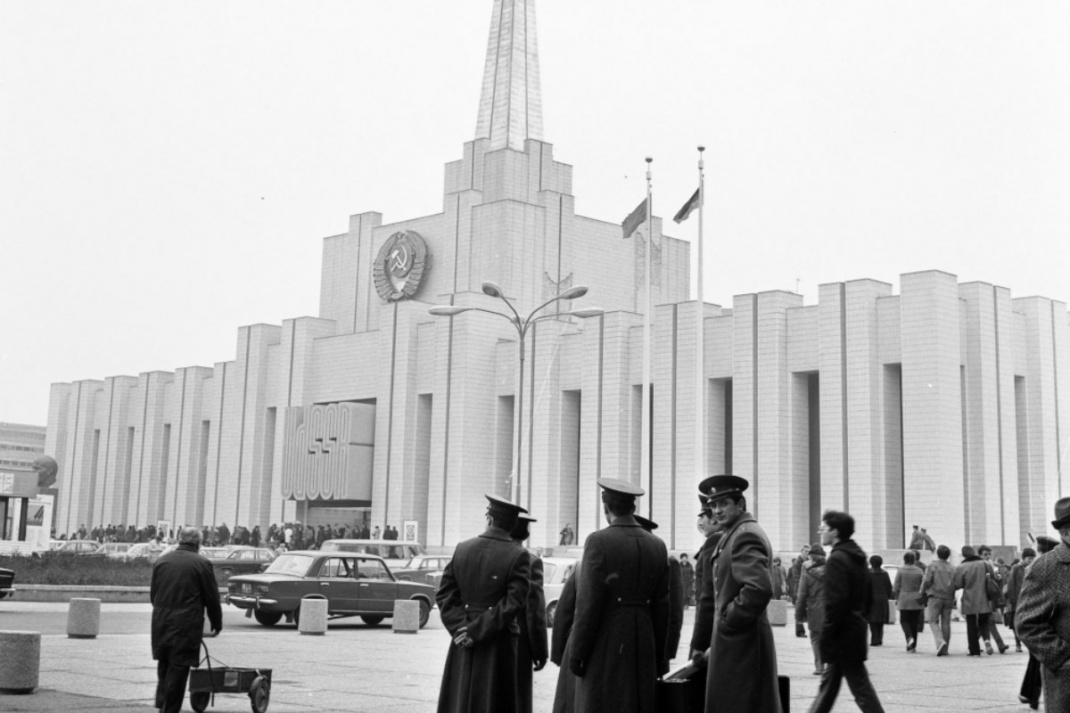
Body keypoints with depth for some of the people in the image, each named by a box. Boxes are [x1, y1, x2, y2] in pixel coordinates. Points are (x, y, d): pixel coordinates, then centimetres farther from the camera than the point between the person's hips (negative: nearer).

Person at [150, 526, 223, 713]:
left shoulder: (161, 561, 9)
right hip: (186, 625, -5)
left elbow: (153, 593, 14)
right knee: (178, 669, 1)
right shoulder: (201, 564, -6)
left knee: (164, 666, 17)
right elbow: (212, 598, -2)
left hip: (160, 622, 5)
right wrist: (216, 624, 10)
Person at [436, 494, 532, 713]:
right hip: (498, 645, -3)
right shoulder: (518, 556, -9)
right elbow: (513, 603, -16)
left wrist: (460, 627, -5)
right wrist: (476, 630, -13)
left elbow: (444, 594, 1)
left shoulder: (462, 549, 3)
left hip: (463, 646, 4)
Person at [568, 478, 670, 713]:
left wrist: (576, 652, -7)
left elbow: (588, 603, -13)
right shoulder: (657, 546, 6)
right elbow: (661, 607, 8)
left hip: (605, 646, -5)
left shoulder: (598, 541, -10)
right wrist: (659, 656, 15)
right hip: (643, 647, 5)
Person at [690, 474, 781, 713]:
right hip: (733, 642, 10)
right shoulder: (729, 537, 17)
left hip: (740, 643, -10)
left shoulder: (746, 535, -14)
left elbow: (759, 588, -29)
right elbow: (711, 596, 20)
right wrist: (700, 644, 20)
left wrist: (727, 623, -16)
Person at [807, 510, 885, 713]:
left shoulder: (837, 560, -17)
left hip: (843, 634, -10)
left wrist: (826, 636, -17)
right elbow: (866, 596, 18)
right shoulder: (858, 557, 12)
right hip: (856, 628, 10)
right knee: (828, 683, 16)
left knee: (861, 688, -4)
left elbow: (836, 602, -23)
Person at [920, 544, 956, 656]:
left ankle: (940, 642, -22)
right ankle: (945, 649, 9)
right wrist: (953, 598, 14)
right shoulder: (952, 568, 7)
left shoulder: (932, 565, -4)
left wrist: (923, 592, 6)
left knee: (933, 621, 1)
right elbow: (956, 584, 3)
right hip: (948, 598, 4)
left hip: (935, 596, -4)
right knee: (946, 623, 8)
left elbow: (927, 581, -11)